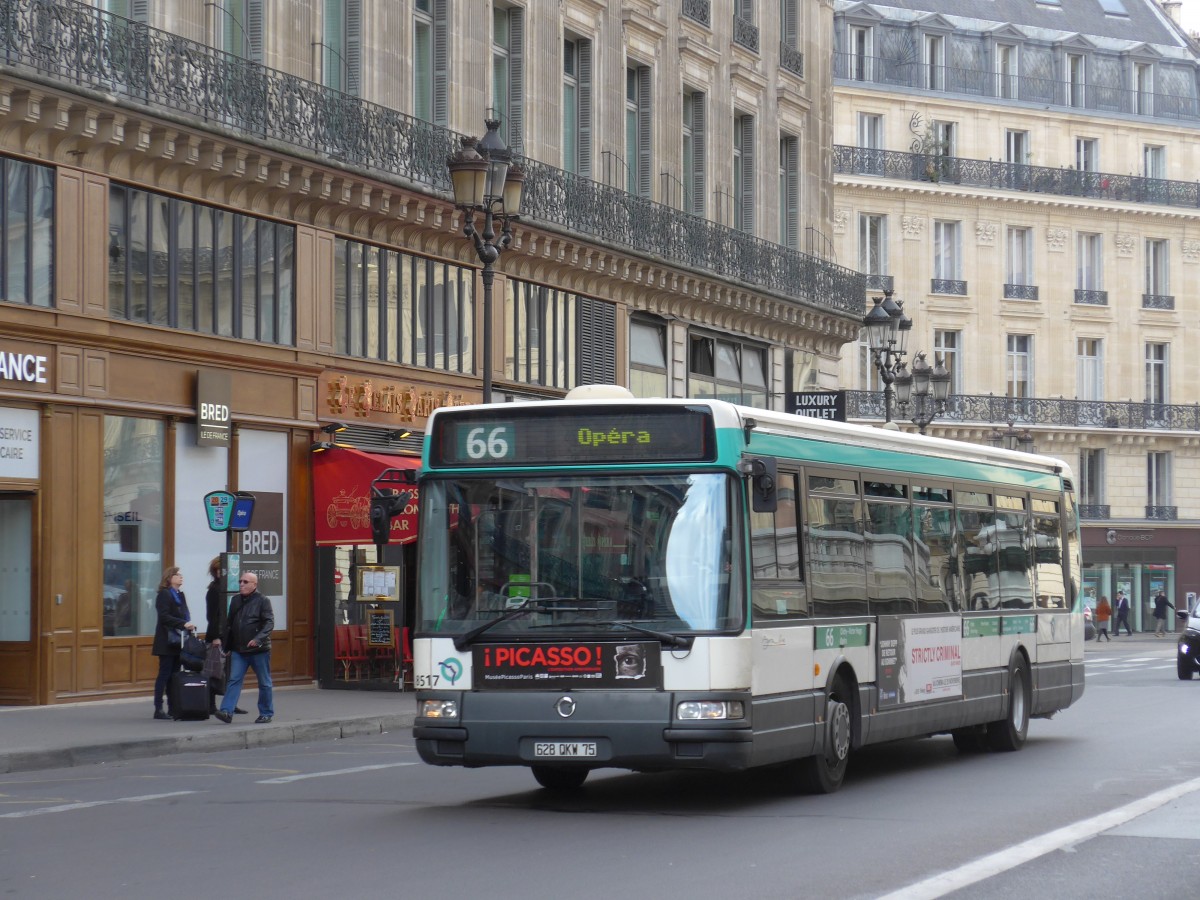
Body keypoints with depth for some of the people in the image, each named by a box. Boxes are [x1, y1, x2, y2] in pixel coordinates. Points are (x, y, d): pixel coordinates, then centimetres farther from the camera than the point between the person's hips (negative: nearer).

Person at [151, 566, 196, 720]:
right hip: (167, 642, -8)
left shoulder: (180, 595, 18)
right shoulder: (164, 594, -8)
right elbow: (164, 617, -18)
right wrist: (183, 624, -24)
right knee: (165, 674, -6)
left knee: (174, 675, 8)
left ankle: (173, 709, 10)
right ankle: (158, 709, -4)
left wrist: (188, 625, 2)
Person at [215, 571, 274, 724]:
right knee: (233, 680, -6)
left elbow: (269, 623, -15)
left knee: (264, 683, 6)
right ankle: (227, 712, -12)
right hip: (239, 650, 5)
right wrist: (227, 645, 16)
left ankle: (266, 713, 17)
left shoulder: (262, 601, -7)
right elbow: (229, 624, 18)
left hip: (259, 650, -5)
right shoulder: (236, 600, 11)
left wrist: (258, 639, -29)